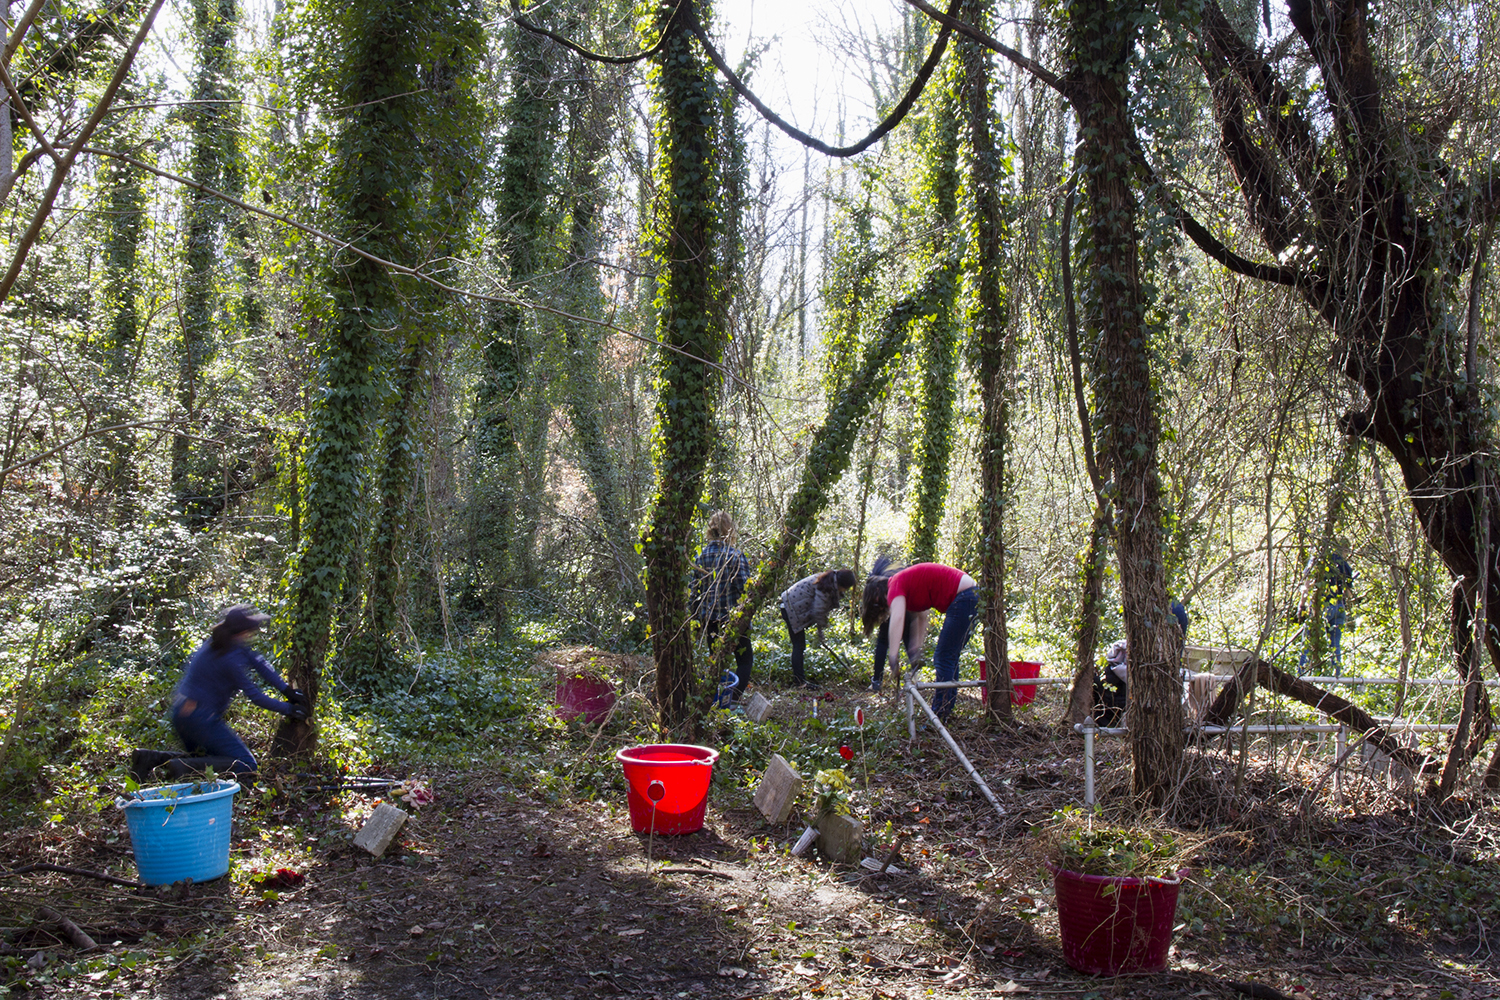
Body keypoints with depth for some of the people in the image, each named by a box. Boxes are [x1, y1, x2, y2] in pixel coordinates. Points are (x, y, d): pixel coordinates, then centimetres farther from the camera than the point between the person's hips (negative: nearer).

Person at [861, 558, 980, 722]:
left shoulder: (895, 584, -9)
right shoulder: (906, 581, 19)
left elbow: (897, 618, -24)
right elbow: (921, 617, 21)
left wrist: (893, 657, -27)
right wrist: (916, 647, 14)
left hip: (963, 596, -10)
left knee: (944, 658, -5)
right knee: (949, 657, 17)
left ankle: (939, 714, -3)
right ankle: (947, 711, 23)